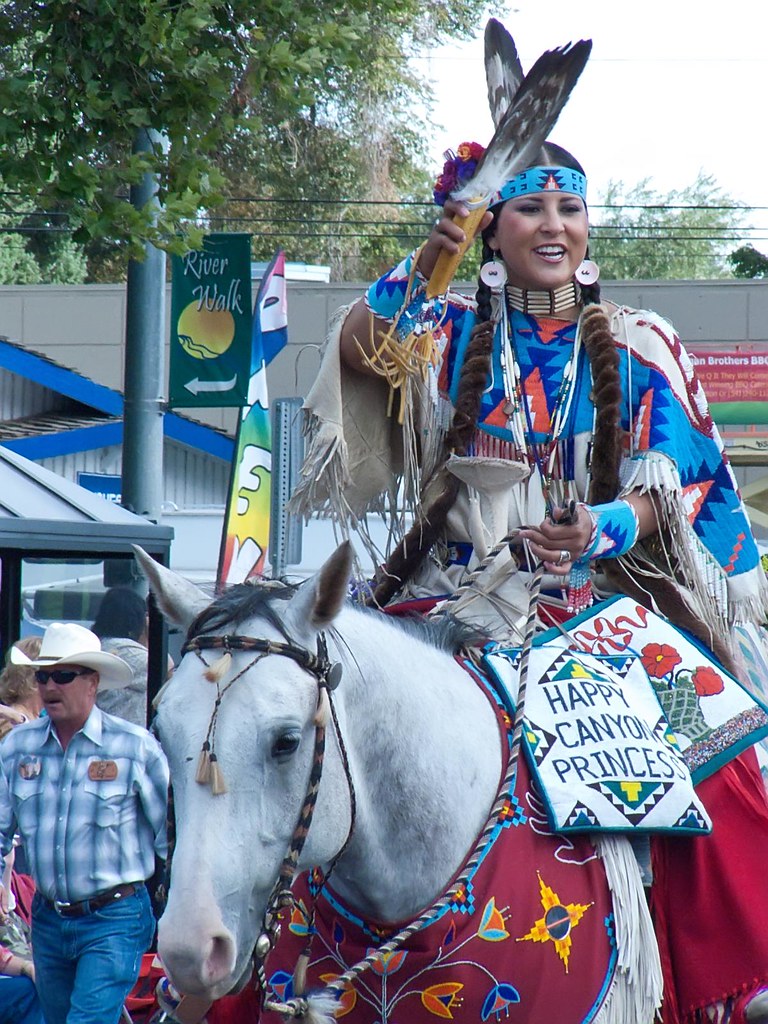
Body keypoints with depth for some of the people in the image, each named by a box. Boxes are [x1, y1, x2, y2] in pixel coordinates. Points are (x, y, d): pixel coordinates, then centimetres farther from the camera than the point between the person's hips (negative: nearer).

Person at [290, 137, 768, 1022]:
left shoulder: (639, 349, 10)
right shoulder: (451, 334, 11)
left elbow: (676, 490, 3)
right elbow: (362, 347, -9)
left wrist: (600, 531, -17)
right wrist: (425, 265, -26)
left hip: (603, 595, -1)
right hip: (460, 597, 1)